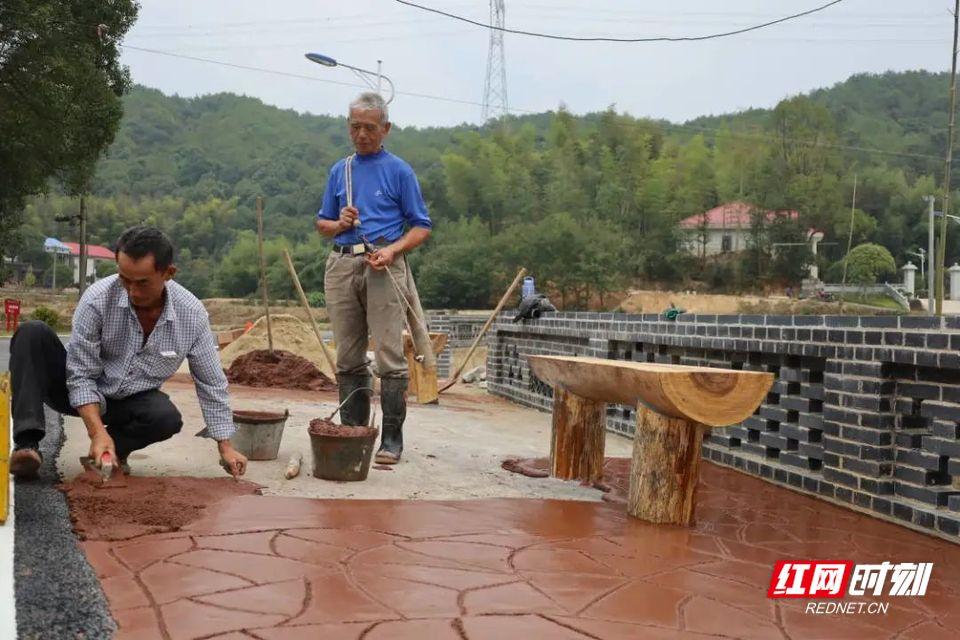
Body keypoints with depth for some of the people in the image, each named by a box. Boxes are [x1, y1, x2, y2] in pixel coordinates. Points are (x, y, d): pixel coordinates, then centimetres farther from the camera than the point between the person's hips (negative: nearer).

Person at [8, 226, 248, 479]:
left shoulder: (192, 314, -18)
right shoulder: (98, 298, -25)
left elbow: (211, 382, -7)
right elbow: (81, 375, -20)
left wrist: (225, 447, -6)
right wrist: (97, 432, -33)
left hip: (132, 401, 1)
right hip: (81, 393, -1)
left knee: (167, 417, -32)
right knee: (32, 333, -25)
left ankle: (114, 448, 0)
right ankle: (27, 443, -29)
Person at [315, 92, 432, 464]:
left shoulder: (399, 171, 4)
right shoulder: (339, 171, 17)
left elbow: (421, 226, 2)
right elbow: (322, 224, 22)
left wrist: (392, 250, -15)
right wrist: (340, 224, -1)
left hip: (383, 267, -4)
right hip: (342, 264, 5)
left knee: (389, 357, -8)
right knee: (348, 359, 7)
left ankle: (392, 440, -2)